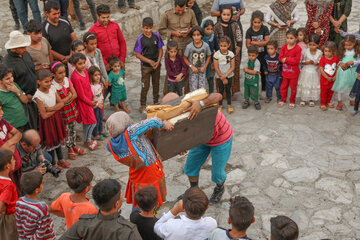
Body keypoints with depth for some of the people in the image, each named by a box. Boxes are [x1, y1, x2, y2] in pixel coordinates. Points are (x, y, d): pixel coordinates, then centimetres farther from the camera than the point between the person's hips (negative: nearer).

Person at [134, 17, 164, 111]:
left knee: (156, 84, 15)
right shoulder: (140, 39, -13)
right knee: (145, 86, 2)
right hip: (146, 66, -3)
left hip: (156, 65, 3)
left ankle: (156, 102, 32)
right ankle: (143, 104, 16)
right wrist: (150, 61, -15)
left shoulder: (157, 36, -3)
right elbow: (137, 54, -11)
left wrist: (158, 61, -10)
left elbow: (160, 50, 3)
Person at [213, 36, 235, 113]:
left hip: (229, 76, 1)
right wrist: (222, 78, -9)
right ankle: (220, 105, 20)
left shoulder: (231, 54, -8)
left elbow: (232, 67, -7)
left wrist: (225, 75, -16)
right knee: (221, 91, 8)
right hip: (219, 76, -1)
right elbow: (216, 68, -10)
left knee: (228, 90, 10)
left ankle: (229, 105, 21)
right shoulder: (216, 54, -12)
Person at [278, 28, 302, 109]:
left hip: (294, 72, -4)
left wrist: (286, 59, -23)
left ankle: (292, 101, 24)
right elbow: (280, 57, -5)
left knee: (293, 87, 9)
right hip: (285, 71, 4)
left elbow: (297, 60, -21)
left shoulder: (298, 48, -16)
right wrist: (291, 60, -19)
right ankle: (283, 100, 31)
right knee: (283, 86, 14)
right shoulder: (284, 47, -2)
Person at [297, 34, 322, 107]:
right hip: (306, 72, -1)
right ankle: (303, 99, 21)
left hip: (315, 72, 1)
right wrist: (308, 62, -21)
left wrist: (315, 62, -20)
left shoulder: (319, 53, -6)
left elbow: (320, 62, 0)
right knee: (304, 85, 6)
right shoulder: (305, 51, -9)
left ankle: (311, 99, 24)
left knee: (314, 86, 8)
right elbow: (301, 61, -5)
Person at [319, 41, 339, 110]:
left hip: (332, 79, 4)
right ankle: (322, 104, 21)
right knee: (323, 92, 7)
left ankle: (328, 102, 37)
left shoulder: (335, 58, -8)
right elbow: (321, 70, -17)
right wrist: (327, 77, -18)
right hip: (324, 79, -4)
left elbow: (337, 67, 2)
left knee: (331, 91, 18)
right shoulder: (323, 59, -18)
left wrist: (335, 76, -7)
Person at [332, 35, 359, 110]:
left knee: (353, 87, 14)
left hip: (352, 72, 0)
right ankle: (339, 102, 18)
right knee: (340, 87, 2)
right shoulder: (343, 50, -1)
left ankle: (352, 100, 37)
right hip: (343, 71, 0)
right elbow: (340, 60, 3)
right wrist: (340, 63, -18)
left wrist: (352, 62, -21)